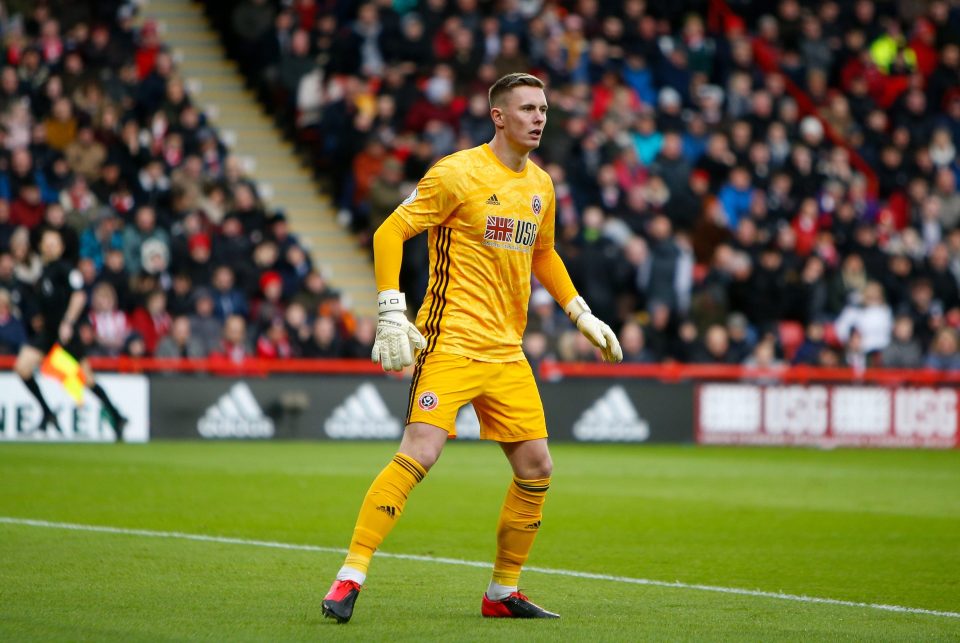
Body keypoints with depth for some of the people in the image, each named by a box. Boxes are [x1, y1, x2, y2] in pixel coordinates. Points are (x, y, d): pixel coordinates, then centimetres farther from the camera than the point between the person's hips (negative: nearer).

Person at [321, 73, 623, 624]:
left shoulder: (540, 185, 13)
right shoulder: (458, 173, -9)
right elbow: (390, 233, -9)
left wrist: (583, 315, 26)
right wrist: (391, 314, -17)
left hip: (506, 351, 7)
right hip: (451, 341, -7)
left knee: (537, 468, 4)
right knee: (419, 453, -20)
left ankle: (503, 592, 18)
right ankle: (350, 578, -15)